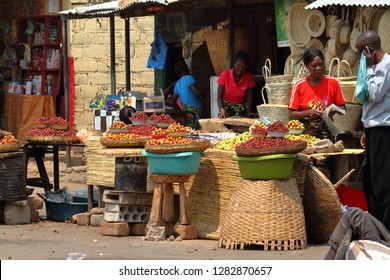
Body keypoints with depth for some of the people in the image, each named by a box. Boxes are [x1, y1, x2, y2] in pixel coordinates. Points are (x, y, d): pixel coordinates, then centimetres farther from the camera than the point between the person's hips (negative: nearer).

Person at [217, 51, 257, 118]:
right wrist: (221, 109, -33)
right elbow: (219, 95, -14)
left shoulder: (249, 77, -9)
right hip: (226, 106, -1)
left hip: (241, 107, 1)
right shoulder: (225, 74, -13)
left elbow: (249, 97, -6)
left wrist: (249, 112, -22)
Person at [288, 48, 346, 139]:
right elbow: (291, 115, -1)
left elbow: (342, 108, 10)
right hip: (304, 134, -1)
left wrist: (334, 110, -11)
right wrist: (308, 113, -16)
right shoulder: (299, 85, 1)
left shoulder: (332, 82, 4)